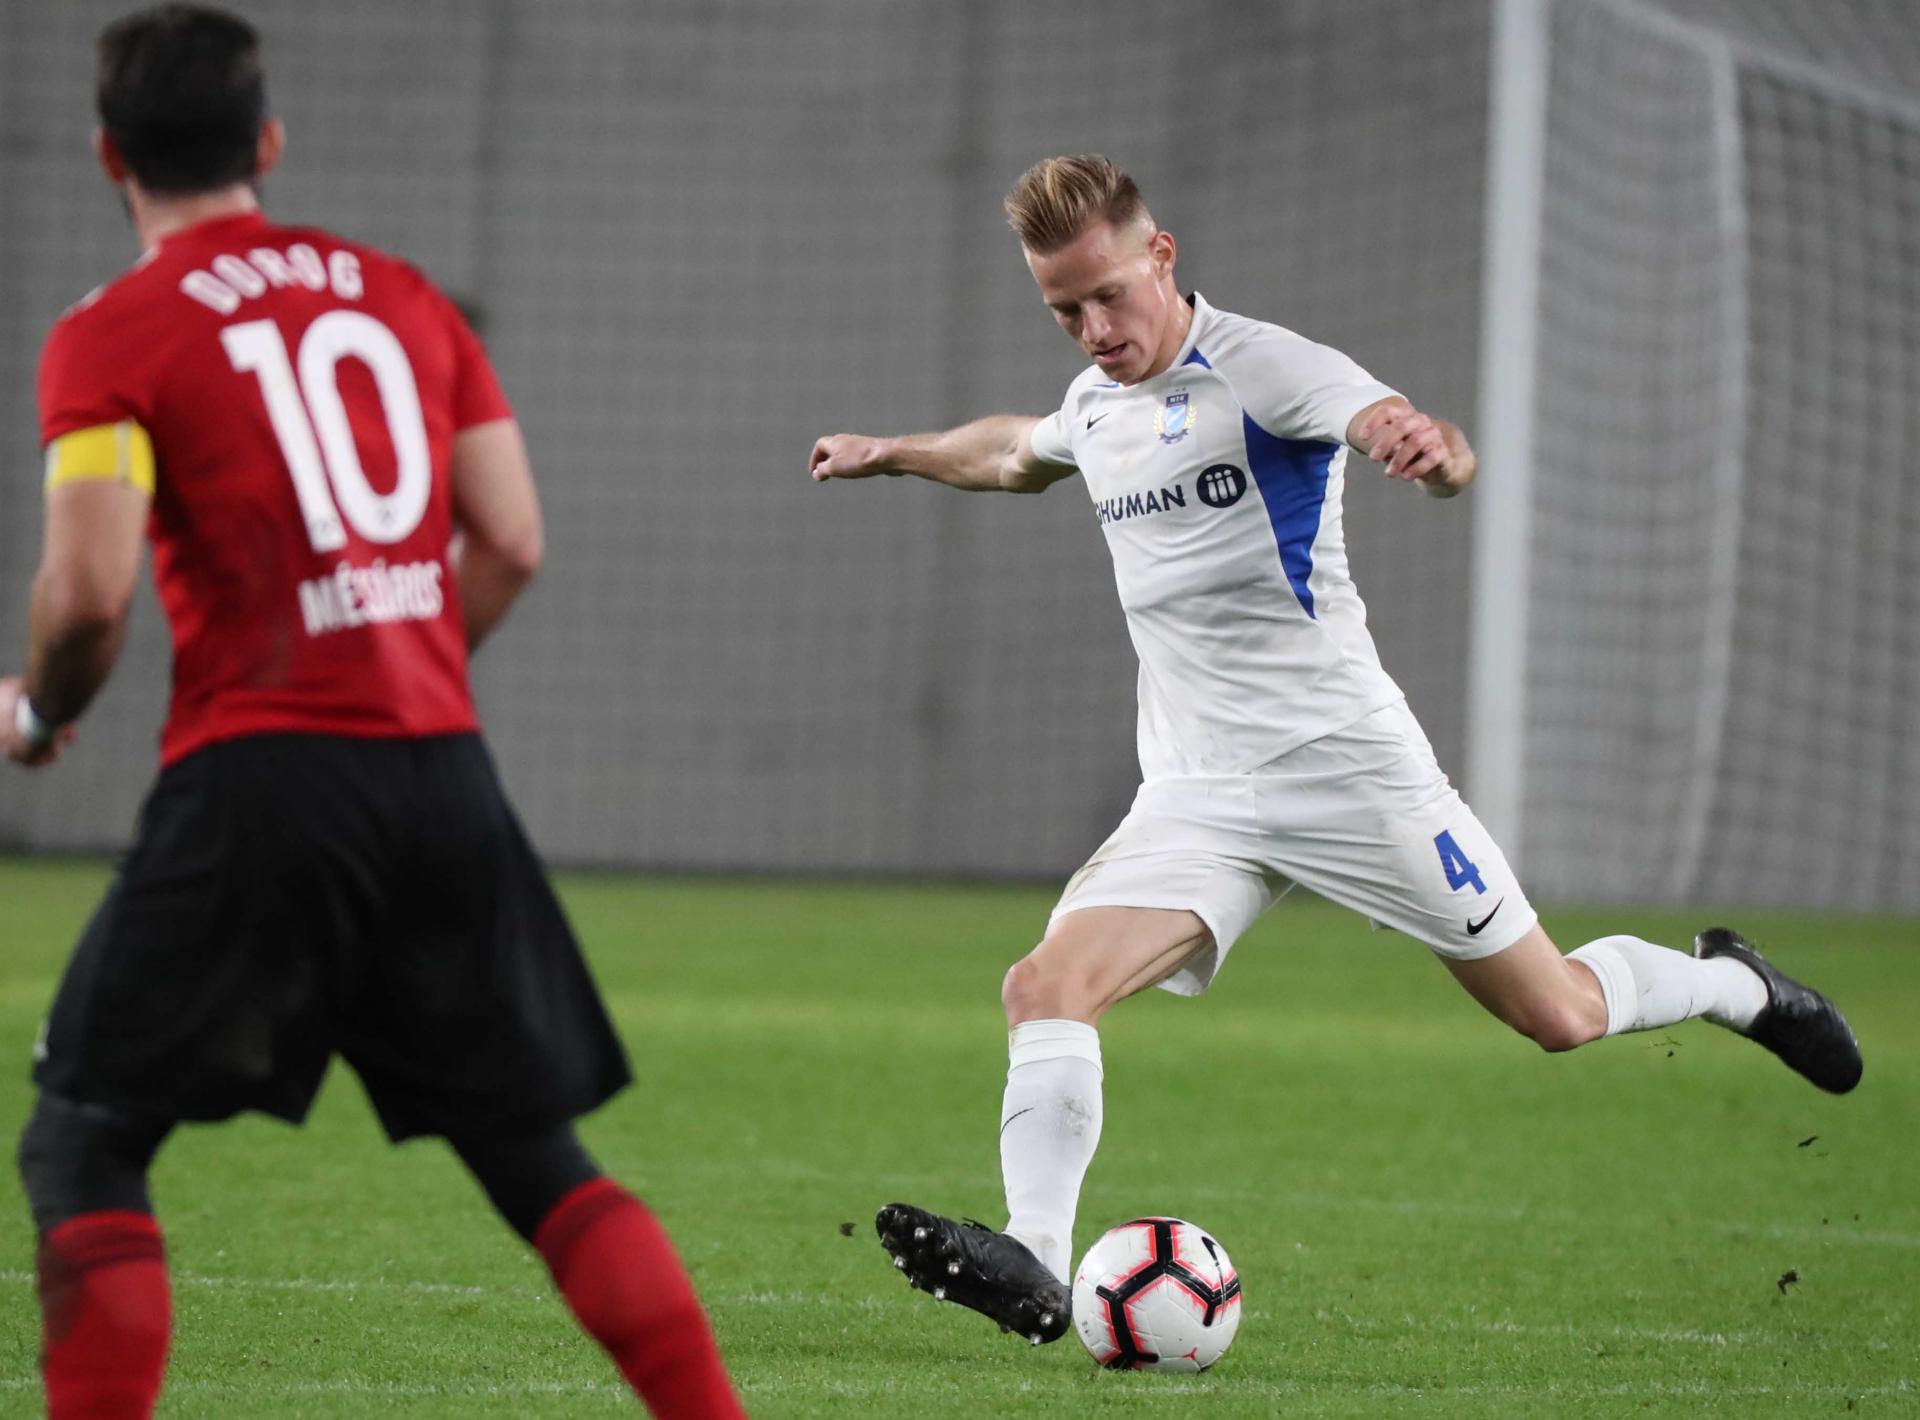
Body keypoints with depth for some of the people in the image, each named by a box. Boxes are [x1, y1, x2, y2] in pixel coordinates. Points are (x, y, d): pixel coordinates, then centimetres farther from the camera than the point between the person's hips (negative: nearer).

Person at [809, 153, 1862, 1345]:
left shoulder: (1258, 364, -11)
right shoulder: (1095, 406, 12)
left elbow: (1443, 458, -29)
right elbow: (1017, 453, 39)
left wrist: (1433, 448, -52)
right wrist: (890, 453, 47)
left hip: (1345, 757, -5)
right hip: (1196, 796, 5)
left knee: (1556, 1013, 1)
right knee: (1047, 987, -19)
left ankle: (1734, 987, 31)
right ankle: (1036, 1265, -25)